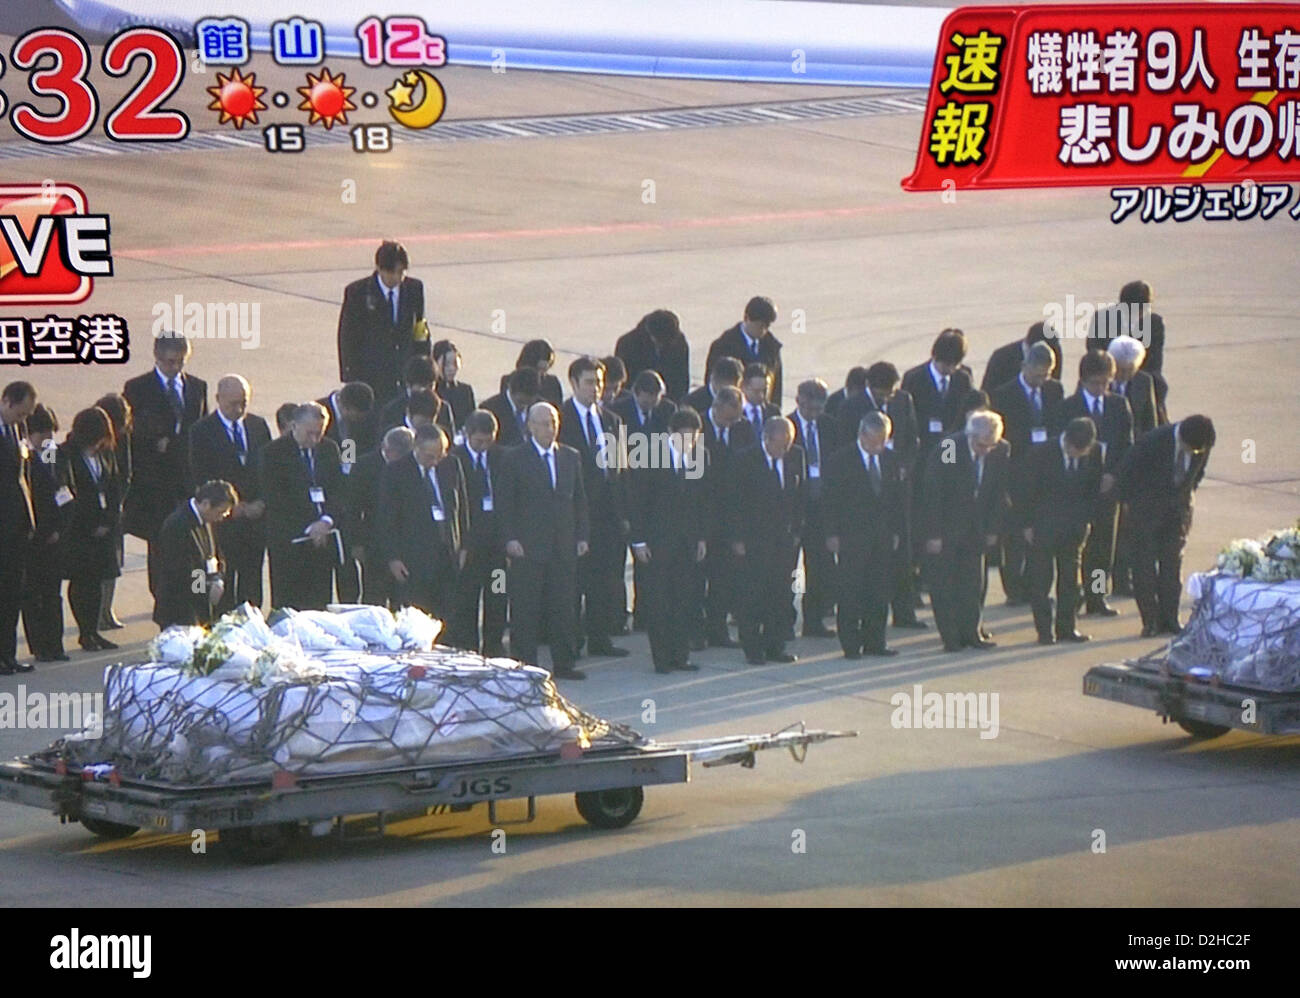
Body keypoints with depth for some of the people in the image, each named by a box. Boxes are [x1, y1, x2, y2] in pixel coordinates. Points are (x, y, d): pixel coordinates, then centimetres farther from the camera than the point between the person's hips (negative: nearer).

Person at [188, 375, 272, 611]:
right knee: (224, 585, -5)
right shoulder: (202, 431, -4)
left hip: (257, 518, 4)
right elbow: (199, 479, -7)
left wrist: (261, 503, -2)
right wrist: (232, 507, -12)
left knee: (252, 582, 4)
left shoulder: (258, 426, 11)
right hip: (223, 521, -4)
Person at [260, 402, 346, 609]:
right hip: (288, 542, -4)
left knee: (319, 606, 3)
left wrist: (327, 520, -9)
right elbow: (274, 499, -9)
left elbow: (338, 491, 11)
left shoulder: (330, 449, 12)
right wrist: (308, 528, -15)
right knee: (288, 608, -5)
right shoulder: (274, 452, -4)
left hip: (323, 537, 4)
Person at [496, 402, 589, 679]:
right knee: (525, 609, -1)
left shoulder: (571, 457, 13)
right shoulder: (515, 459, 0)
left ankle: (564, 663, 12)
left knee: (564, 605, 5)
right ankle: (525, 664, 4)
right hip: (528, 547, -4)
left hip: (564, 546, 4)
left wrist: (581, 536, 8)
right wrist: (510, 539, -10)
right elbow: (505, 502, -2)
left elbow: (579, 499, 16)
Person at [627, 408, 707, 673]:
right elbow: (636, 500, -7)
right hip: (656, 539, -4)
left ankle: (680, 656, 10)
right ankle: (662, 658, 3)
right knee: (657, 600, -3)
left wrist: (701, 537, 9)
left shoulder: (700, 455, 5)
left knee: (683, 599, 5)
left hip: (687, 540, 4)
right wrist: (639, 540, -11)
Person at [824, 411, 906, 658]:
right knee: (851, 593, -4)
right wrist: (833, 534, -9)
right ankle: (851, 644, 1)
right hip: (851, 538, -4)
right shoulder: (839, 460, -4)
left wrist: (897, 531, 7)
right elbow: (832, 500, -4)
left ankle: (874, 641, 11)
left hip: (883, 538, 4)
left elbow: (900, 498, 14)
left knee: (880, 592, 4)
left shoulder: (892, 460, 10)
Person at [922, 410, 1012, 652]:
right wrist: (933, 535, -17)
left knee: (974, 583, 6)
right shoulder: (948, 448, -21)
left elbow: (999, 493, 4)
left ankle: (971, 633, 13)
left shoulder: (1002, 451, -9)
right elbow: (933, 493, -17)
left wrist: (993, 529, 1)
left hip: (976, 529, 4)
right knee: (943, 583, -2)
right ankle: (951, 638, 2)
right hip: (944, 529, -4)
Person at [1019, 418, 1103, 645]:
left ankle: (1067, 628, 14)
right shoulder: (1040, 453, -14)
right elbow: (1026, 491, -7)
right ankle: (1044, 630, 3)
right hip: (1042, 528, -3)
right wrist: (1026, 525, -8)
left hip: (1075, 527, 3)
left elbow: (1094, 489, 9)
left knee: (1071, 579, 7)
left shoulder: (1094, 453, -5)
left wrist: (1087, 518, 3)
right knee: (1041, 580, -2)